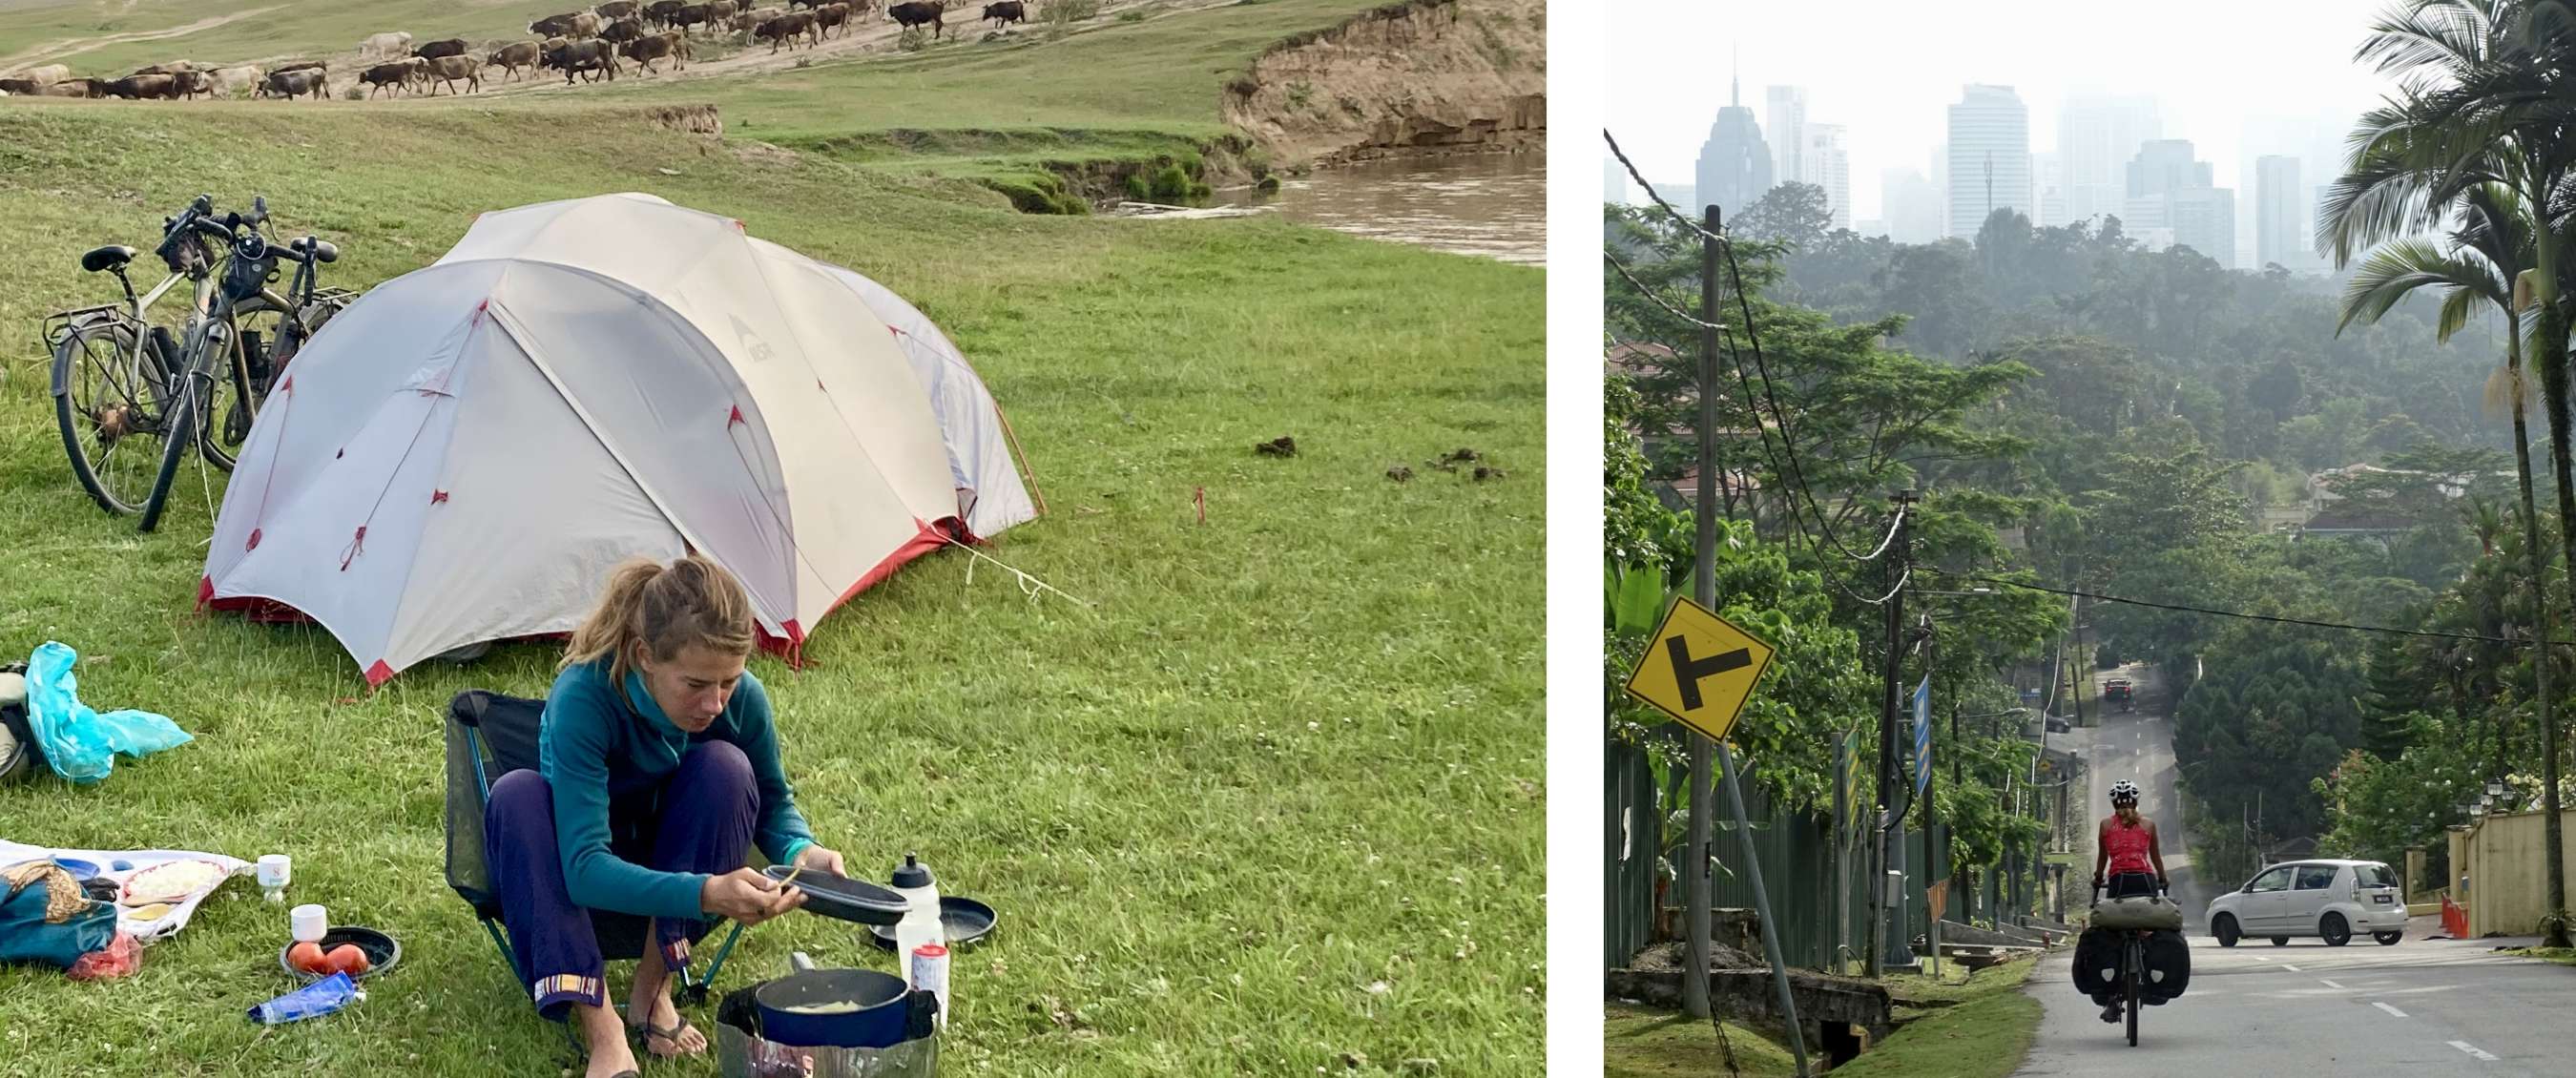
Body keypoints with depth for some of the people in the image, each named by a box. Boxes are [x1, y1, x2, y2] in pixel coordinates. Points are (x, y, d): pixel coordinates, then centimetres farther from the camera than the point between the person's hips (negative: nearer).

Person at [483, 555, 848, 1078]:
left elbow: (772, 801, -2)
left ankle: (653, 987, -14)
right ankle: (600, 1028, -34)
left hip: (676, 859, 2)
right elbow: (585, 868, -38)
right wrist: (704, 893, -54)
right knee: (517, 796, -32)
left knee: (725, 766, -26)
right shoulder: (583, 697, -34)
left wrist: (800, 849, -26)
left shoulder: (742, 697, -22)